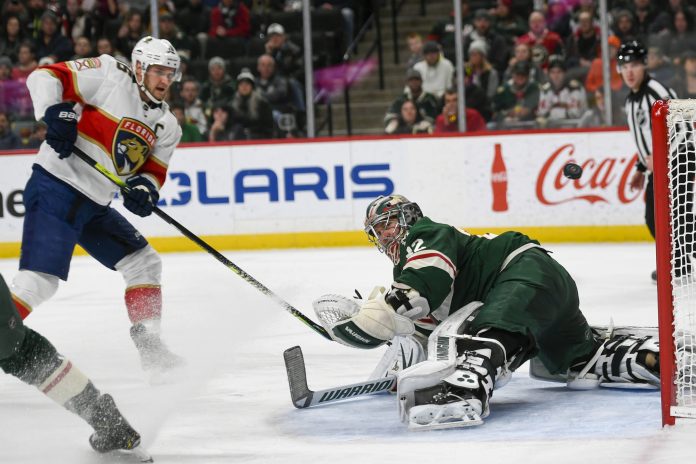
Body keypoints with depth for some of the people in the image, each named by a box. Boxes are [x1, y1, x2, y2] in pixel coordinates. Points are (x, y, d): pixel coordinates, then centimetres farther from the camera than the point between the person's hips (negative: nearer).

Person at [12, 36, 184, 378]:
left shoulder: (166, 126, 12)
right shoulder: (109, 76, -10)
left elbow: (153, 171, 14)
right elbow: (45, 77, -12)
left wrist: (144, 190, -8)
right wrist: (56, 113, -28)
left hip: (94, 206, 9)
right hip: (55, 188, -9)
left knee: (144, 263, 13)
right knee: (39, 282, -19)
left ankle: (149, 345, 19)